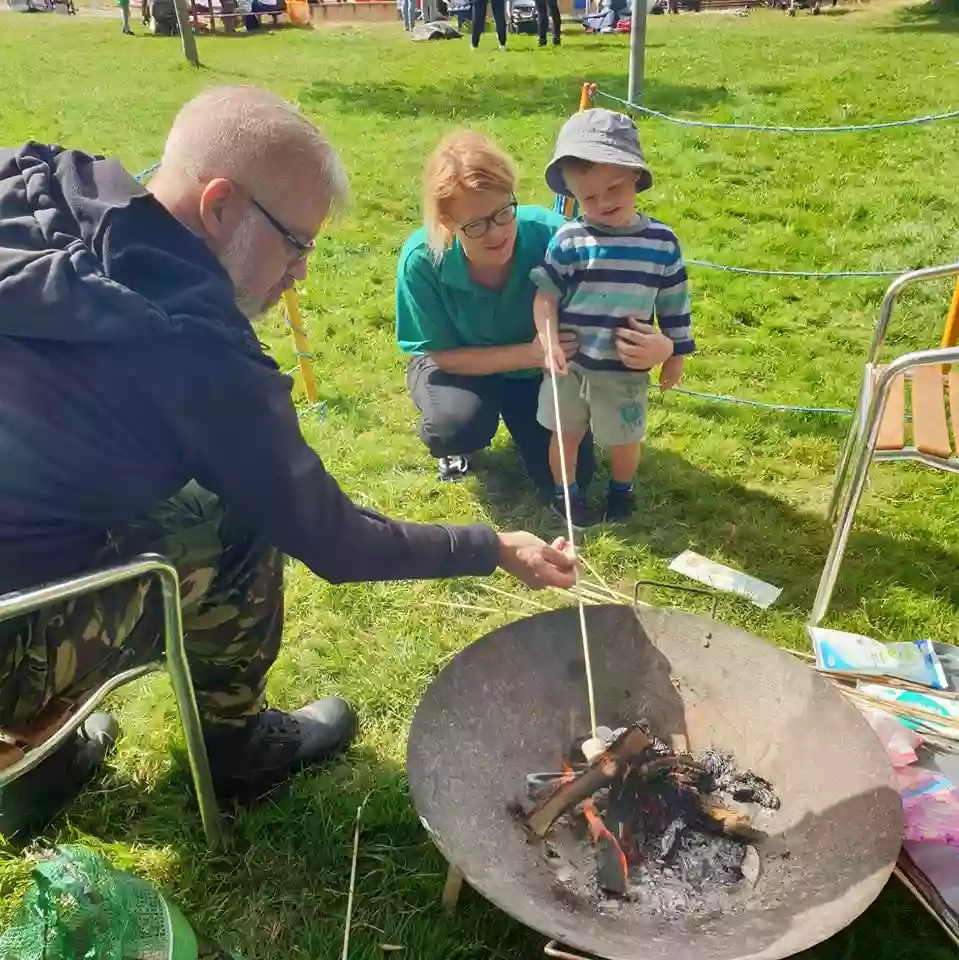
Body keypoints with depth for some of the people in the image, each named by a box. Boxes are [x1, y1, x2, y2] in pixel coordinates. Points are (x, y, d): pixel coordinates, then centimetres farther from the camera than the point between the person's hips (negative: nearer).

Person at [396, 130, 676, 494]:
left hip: (537, 367, 2)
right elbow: (444, 355, -22)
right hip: (457, 362, -1)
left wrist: (659, 344, -49)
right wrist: (529, 354, -36)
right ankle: (455, 444, 5)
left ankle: (515, 411, 27)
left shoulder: (550, 235, -32)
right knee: (459, 424, -35)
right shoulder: (422, 260, -33)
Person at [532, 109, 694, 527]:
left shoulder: (662, 242, -8)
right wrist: (549, 342, -20)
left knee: (623, 439, 17)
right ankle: (565, 491, 40)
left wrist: (675, 355, 6)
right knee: (566, 433, 17)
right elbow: (545, 293, -8)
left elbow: (674, 305, 1)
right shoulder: (568, 240, -13)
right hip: (569, 363, 0)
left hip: (626, 369, 1)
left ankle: (622, 489, 45)